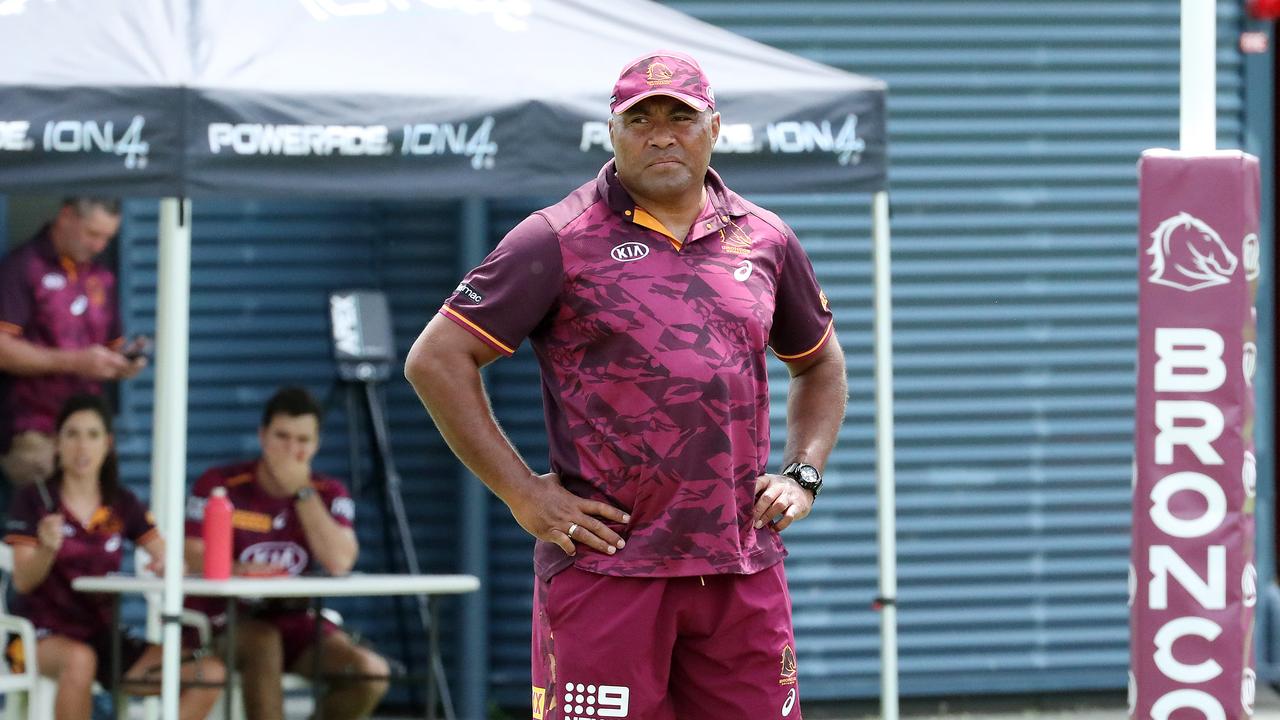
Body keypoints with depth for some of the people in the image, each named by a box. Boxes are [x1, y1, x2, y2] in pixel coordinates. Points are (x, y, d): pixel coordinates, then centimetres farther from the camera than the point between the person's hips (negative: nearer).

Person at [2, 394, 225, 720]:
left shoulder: (122, 505, 9)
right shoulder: (33, 500, -2)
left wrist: (167, 566, -21)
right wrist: (47, 549, -31)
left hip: (101, 637, 5)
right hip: (42, 636, -4)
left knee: (209, 673, -15)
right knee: (80, 659, -41)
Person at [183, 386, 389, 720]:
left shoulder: (329, 494, 4)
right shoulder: (219, 485, -5)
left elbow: (339, 563, -14)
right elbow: (190, 558, -14)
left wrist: (302, 492, -15)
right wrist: (237, 571, -34)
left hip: (299, 624, 4)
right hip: (226, 621, -4)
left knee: (371, 671, -20)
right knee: (263, 641, -38)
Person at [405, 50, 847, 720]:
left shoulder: (766, 240, 13)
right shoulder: (560, 239, -1)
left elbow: (820, 363, 29)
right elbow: (436, 360, -4)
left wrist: (802, 475, 12)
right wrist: (523, 494, -7)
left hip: (743, 566, 4)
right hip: (604, 558, -4)